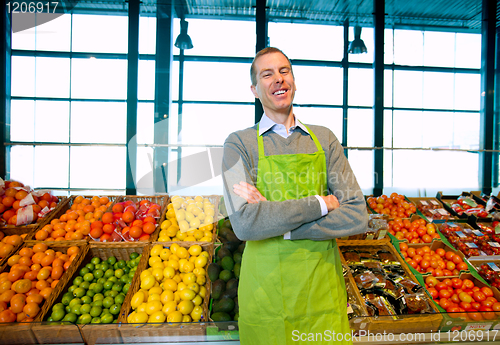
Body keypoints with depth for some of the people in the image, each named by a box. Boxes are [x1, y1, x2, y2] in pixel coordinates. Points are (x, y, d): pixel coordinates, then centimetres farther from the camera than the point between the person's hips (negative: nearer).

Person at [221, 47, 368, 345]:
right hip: (265, 286, -2)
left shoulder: (324, 139, 3)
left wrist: (280, 226, -16)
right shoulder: (240, 144, -4)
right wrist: (320, 204, -15)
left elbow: (357, 217, -6)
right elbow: (244, 223, -19)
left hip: (322, 286, 2)